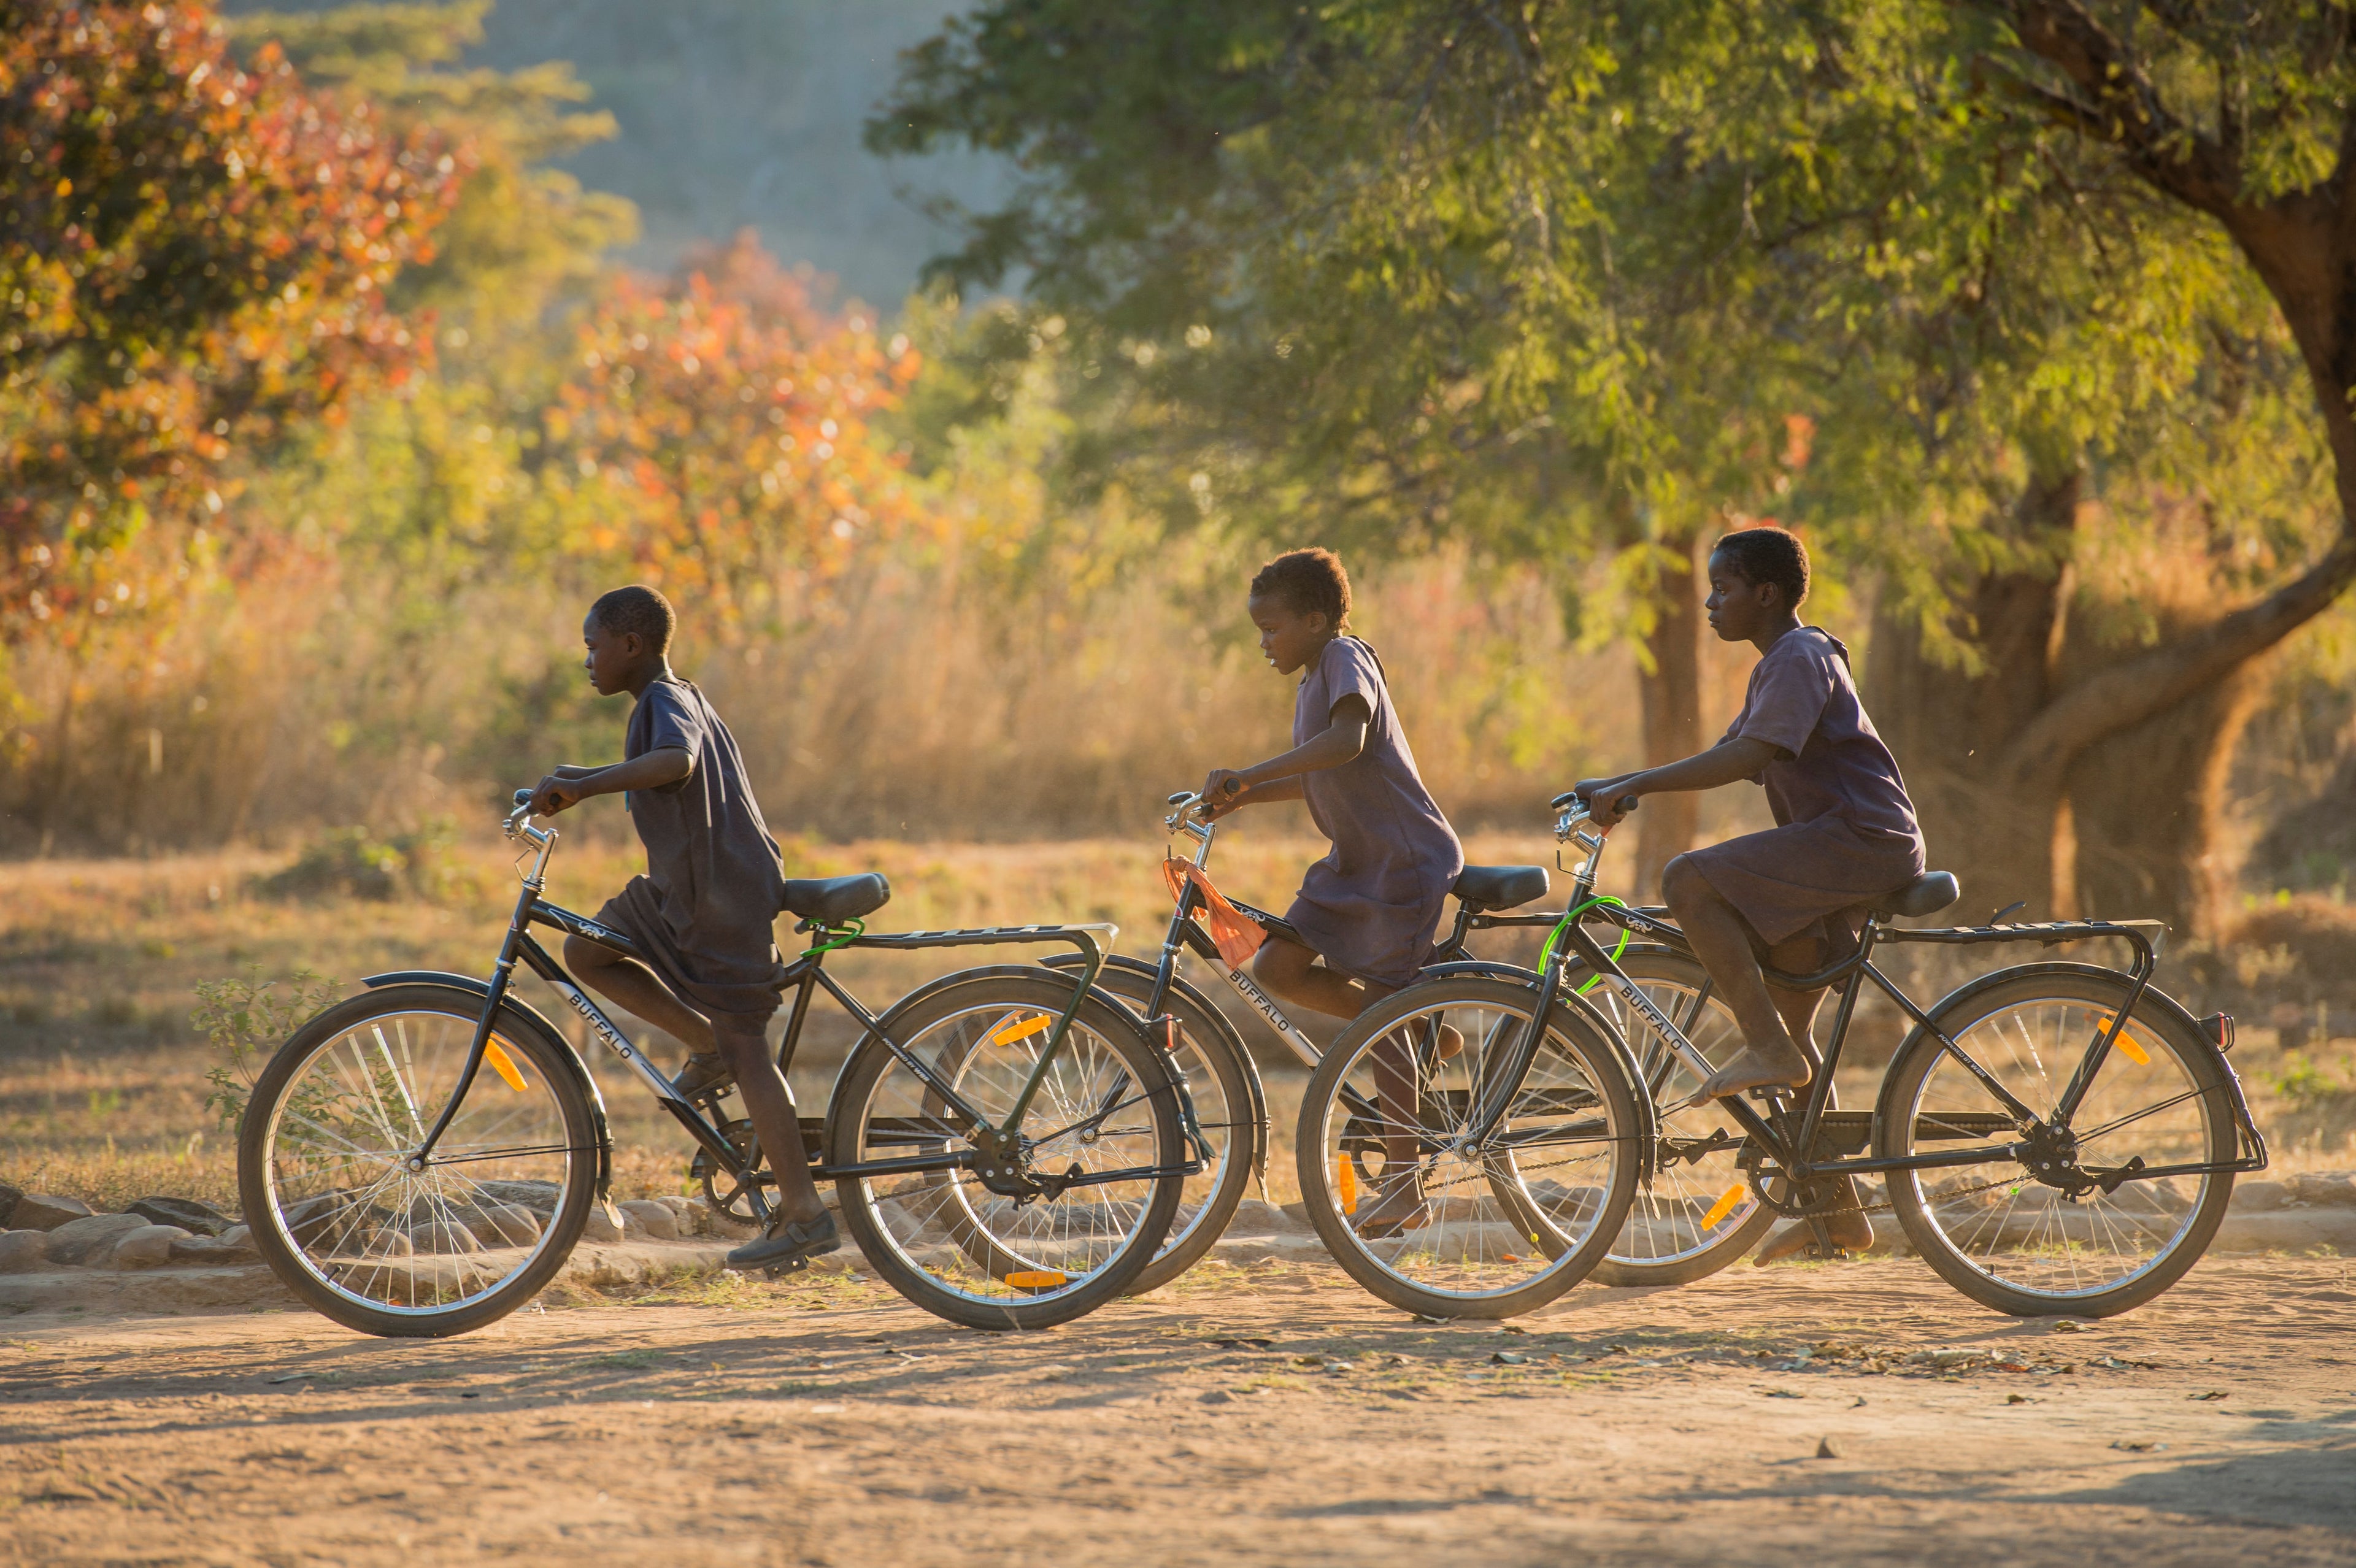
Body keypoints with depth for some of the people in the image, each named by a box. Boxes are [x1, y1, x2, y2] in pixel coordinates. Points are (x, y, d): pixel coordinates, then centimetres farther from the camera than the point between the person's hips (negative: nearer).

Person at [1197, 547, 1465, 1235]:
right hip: (1355, 858, 9)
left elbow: (1347, 740, -33)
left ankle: (1405, 1186, -3)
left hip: (1407, 858, -9)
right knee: (1277, 967, -2)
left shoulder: (1345, 658, -15)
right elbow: (1315, 779, 24)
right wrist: (1242, 796, 10)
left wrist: (1249, 775, -36)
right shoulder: (1314, 680, 14)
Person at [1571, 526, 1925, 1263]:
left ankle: (1769, 1050, -19)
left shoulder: (1801, 660, -11)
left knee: (1689, 880, -22)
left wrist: (1633, 787, -23)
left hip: (1862, 840, -11)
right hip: (1848, 851, 11)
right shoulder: (1778, 666, 21)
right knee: (1788, 1015, 12)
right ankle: (1839, 1208, 16)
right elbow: (1728, 758, 22)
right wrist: (1616, 788, 14)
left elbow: (1742, 759, -23)